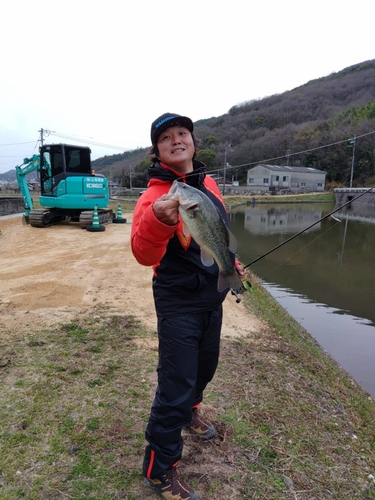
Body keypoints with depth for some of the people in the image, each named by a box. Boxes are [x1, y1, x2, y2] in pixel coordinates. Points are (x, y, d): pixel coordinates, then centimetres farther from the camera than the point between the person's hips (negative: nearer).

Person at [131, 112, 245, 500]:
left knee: (205, 365, 25)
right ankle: (159, 469, 23)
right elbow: (144, 254, -37)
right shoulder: (156, 195, -20)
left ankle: (189, 410, 55)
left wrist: (232, 262, 20)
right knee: (176, 385, -1)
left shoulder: (209, 183, 3)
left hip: (213, 298, 8)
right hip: (179, 304, -7)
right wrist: (158, 220, -55)